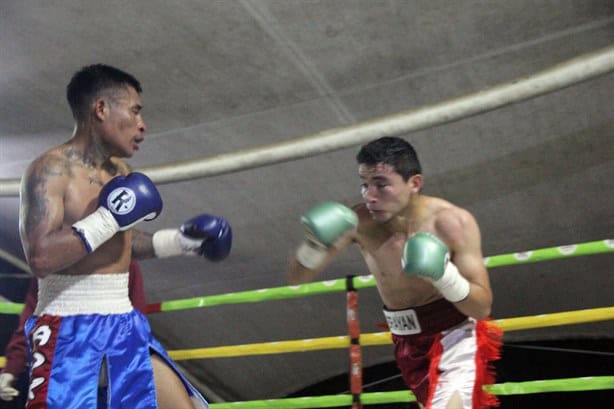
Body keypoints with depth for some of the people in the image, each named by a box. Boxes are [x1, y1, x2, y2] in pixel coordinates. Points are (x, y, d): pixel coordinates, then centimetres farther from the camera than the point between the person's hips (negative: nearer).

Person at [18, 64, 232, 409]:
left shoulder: (121, 172, 11)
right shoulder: (52, 168, -14)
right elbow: (41, 257, -27)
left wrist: (179, 241, 20)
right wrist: (109, 218, -22)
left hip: (125, 325, 8)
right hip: (69, 331, -8)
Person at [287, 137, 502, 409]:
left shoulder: (452, 222, -20)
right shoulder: (358, 222, -15)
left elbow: (483, 307, -18)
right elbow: (296, 277, -13)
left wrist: (443, 273, -35)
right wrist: (315, 243, -33)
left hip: (455, 335, -4)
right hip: (408, 343, 4)